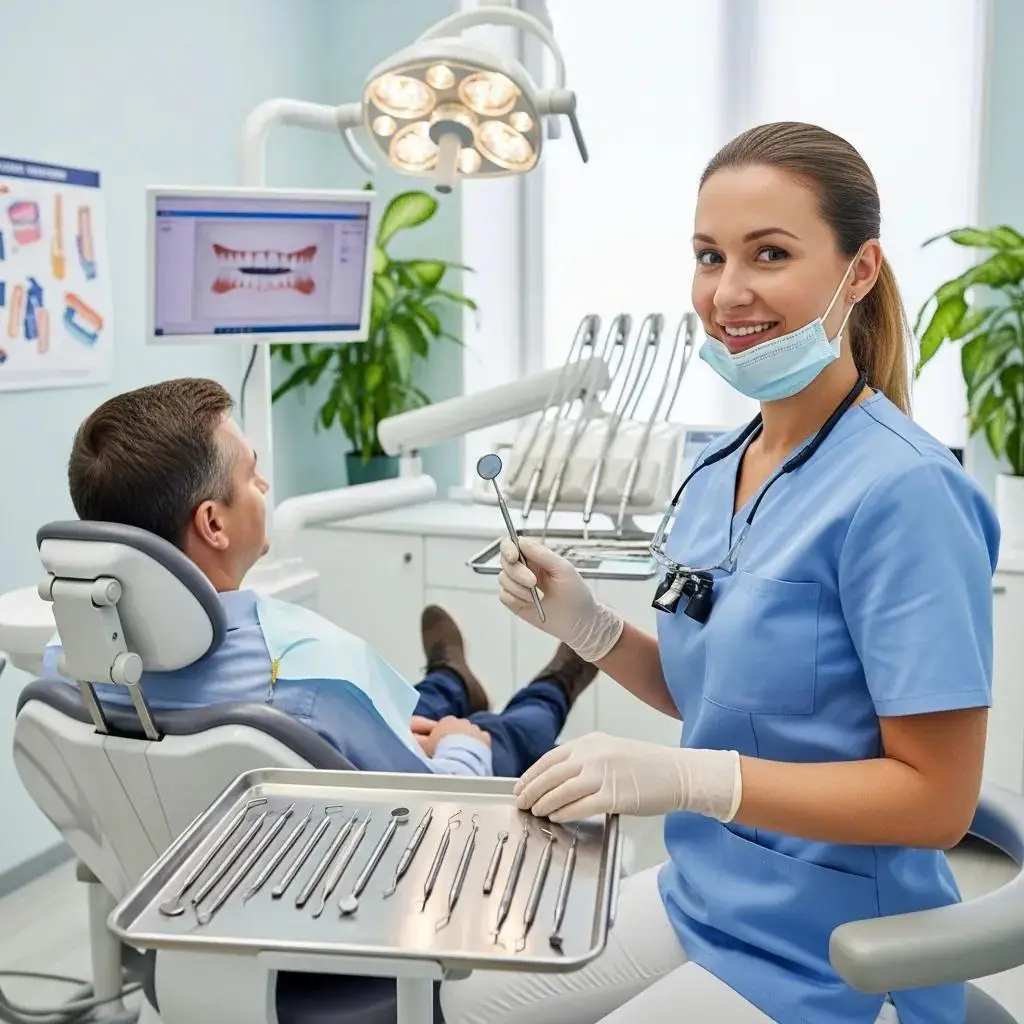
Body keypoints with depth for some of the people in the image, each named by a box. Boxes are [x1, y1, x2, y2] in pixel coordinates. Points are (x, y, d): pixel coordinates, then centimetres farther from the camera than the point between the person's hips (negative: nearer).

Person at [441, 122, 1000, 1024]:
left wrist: (682, 776, -32)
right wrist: (586, 626, -6)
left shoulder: (901, 490, -24)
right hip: (698, 898, 7)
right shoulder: (716, 471, 0)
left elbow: (937, 796, -23)